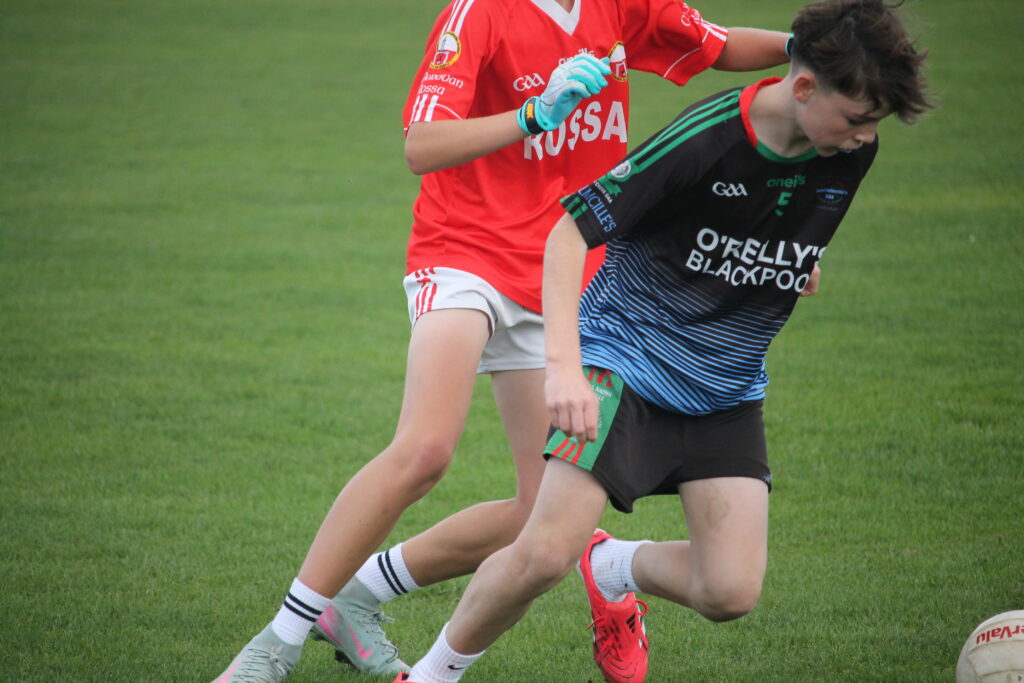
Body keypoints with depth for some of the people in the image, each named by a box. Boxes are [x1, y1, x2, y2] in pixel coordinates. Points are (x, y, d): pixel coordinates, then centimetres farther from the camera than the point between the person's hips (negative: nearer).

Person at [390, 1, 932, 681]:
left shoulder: (851, 152, -7)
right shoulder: (704, 140, -24)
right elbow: (571, 229, -20)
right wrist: (564, 366, -29)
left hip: (728, 391, 5)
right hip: (627, 358, -5)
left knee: (731, 592, -10)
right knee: (548, 551, -20)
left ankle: (613, 570, 22)